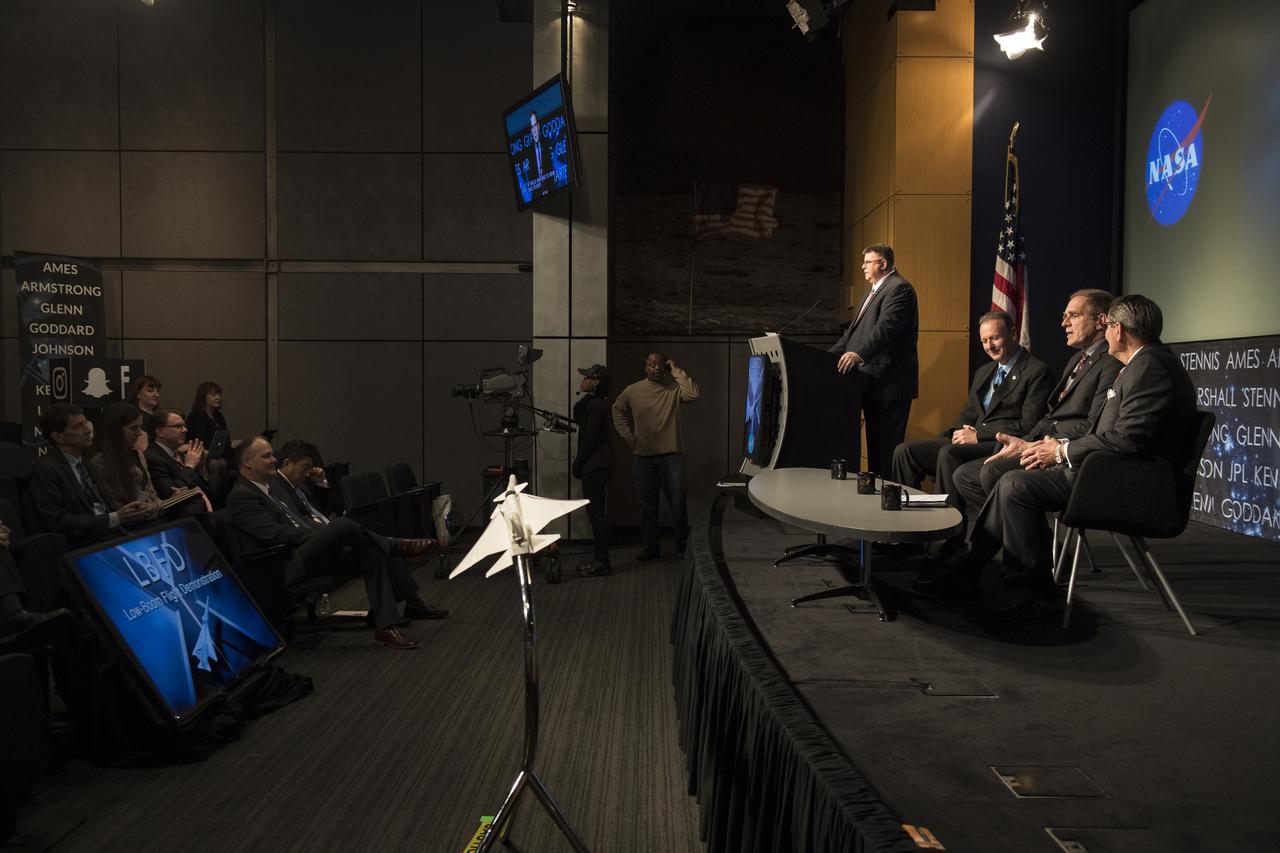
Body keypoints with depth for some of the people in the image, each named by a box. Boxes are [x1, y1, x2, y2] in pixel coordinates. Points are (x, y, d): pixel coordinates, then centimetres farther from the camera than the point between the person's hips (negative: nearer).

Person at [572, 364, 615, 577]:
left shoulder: (595, 405, -17)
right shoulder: (595, 403, 15)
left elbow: (590, 439, -18)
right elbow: (577, 418, 17)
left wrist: (578, 464, -13)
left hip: (595, 466, -11)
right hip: (598, 465, 11)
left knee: (596, 513, -6)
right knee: (596, 513, 14)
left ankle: (602, 562, -1)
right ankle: (599, 559, 21)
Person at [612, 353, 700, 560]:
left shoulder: (674, 388, -3)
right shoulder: (632, 391, 4)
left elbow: (693, 394, -22)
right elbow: (618, 410, 19)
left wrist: (676, 371, -15)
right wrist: (627, 435, 8)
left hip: (671, 455, -2)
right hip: (642, 456, 2)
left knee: (678, 504, 0)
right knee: (647, 505, 10)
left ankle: (682, 546, 14)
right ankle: (651, 547, 22)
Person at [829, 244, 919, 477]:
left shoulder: (899, 288, -9)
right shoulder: (875, 291, 24)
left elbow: (886, 327, -25)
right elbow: (854, 331, 24)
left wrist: (859, 353, -37)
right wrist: (829, 355, 14)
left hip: (890, 382, -10)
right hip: (873, 381, 10)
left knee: (887, 445, -8)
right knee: (874, 443, 12)